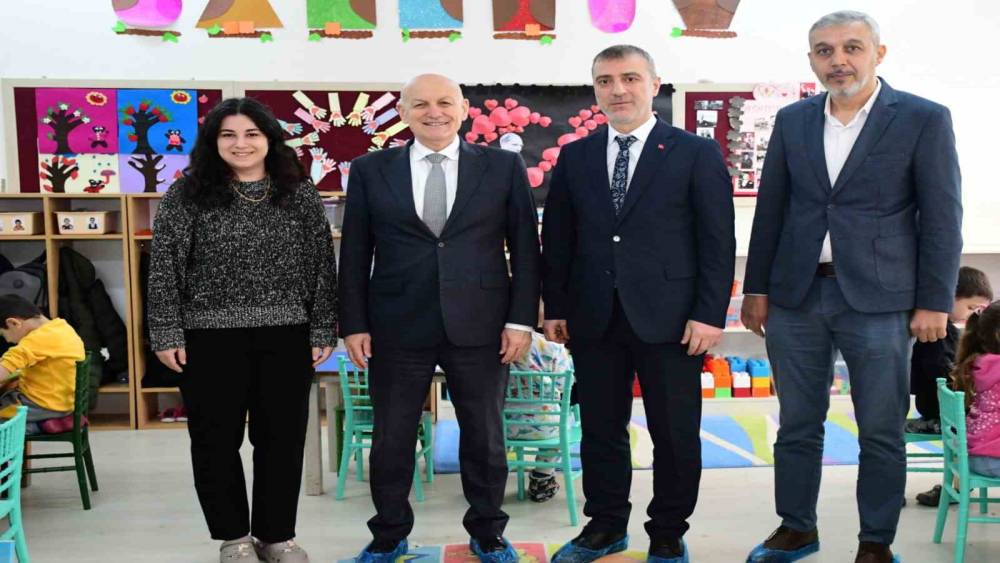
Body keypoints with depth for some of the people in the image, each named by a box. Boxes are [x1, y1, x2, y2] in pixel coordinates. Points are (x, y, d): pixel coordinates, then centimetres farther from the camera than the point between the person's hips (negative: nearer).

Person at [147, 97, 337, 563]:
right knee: (216, 439, 9)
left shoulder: (300, 194, 4)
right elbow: (163, 269, 0)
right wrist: (166, 333, -6)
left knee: (283, 438, 8)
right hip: (209, 339, -1)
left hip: (287, 337, 1)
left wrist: (323, 331, -1)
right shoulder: (186, 195, 0)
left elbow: (323, 265, 3)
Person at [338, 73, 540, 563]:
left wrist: (522, 319, -4)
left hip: (480, 326, 0)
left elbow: (525, 247, 2)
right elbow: (354, 254, 5)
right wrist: (353, 324, 0)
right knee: (391, 439, 10)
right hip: (397, 329, 1)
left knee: (485, 436, 11)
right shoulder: (369, 171, 5)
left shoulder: (503, 166, 3)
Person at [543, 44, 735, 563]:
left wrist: (709, 314, -9)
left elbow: (718, 241, -3)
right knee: (600, 429, 12)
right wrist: (555, 307, 5)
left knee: (675, 434, 7)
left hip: (669, 320, -2)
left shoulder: (696, 153, 0)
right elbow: (557, 238, 10)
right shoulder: (575, 157, 9)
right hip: (593, 319, 3)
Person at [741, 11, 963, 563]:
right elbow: (770, 209, 10)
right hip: (795, 295, 3)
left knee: (882, 433, 6)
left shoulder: (924, 119, -2)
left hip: (878, 299, -3)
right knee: (797, 425, 12)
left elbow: (941, 218, -3)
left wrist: (934, 302, -7)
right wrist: (756, 288, 7)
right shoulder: (792, 120, 8)